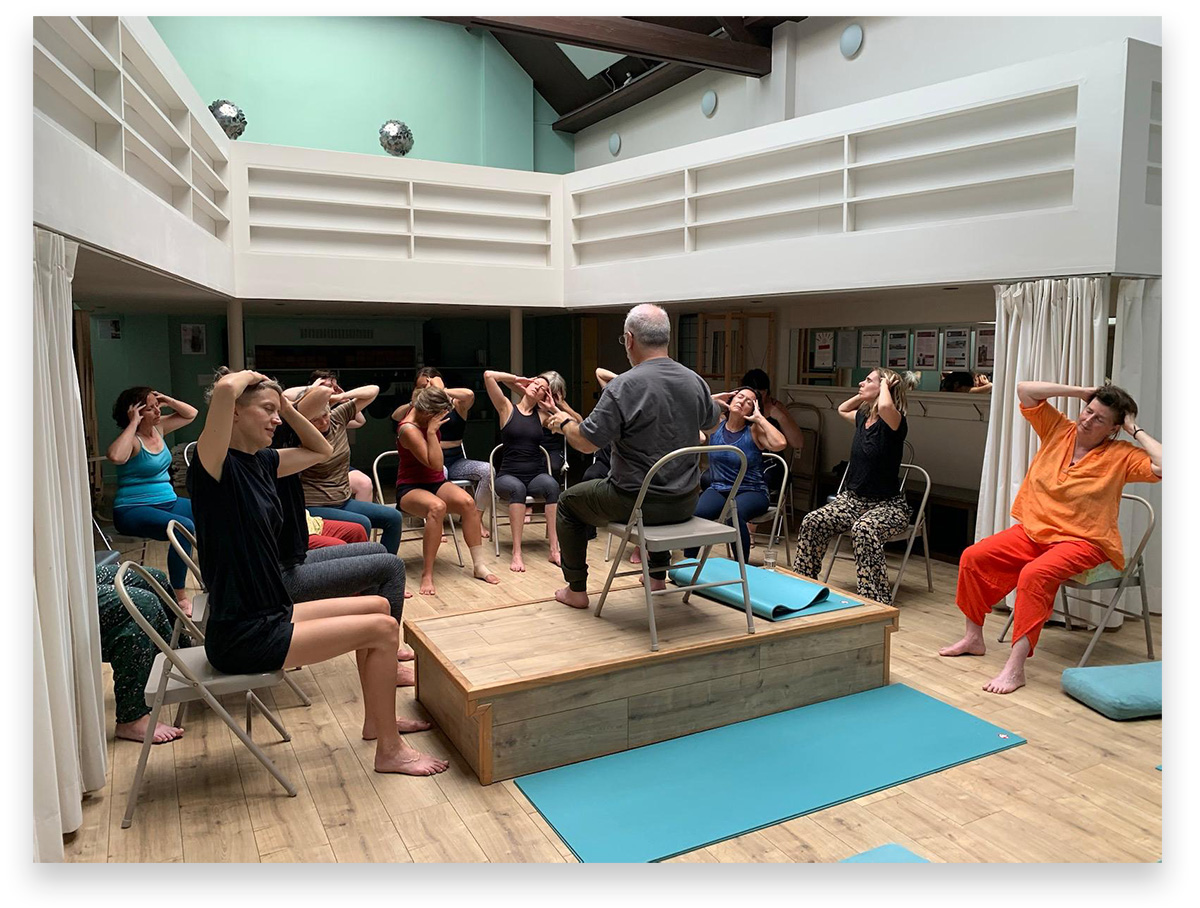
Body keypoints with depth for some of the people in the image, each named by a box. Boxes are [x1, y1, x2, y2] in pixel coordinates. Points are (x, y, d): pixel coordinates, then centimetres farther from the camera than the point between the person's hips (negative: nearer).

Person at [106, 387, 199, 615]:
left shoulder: (158, 427, 8)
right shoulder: (132, 440, -15)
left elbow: (191, 414, 20)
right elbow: (115, 457, -38)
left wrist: (169, 401, 2)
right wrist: (134, 423, -28)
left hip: (168, 501, 9)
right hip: (133, 510, -8)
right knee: (185, 527, -35)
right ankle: (180, 597, -25)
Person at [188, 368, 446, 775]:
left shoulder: (259, 462, 7)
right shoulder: (215, 467, -18)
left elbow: (322, 451, 21)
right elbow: (225, 390, -36)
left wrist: (287, 407, 8)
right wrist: (246, 376, -13)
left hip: (271, 616, 10)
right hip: (241, 636, -10)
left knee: (377, 606, 16)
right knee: (383, 629, -10)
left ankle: (377, 720, 29)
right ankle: (389, 750, 5)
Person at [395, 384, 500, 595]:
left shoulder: (421, 413, 3)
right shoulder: (409, 429, -22)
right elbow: (435, 464, -26)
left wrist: (439, 393, 5)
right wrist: (431, 431, -28)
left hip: (436, 483, 7)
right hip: (410, 489, -7)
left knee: (467, 502, -26)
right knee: (437, 507, -42)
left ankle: (479, 564, -17)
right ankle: (427, 576, -36)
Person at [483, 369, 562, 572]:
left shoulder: (542, 414, 13)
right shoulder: (507, 408, 6)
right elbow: (488, 375, -6)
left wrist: (553, 408, 2)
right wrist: (517, 379, 5)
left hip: (536, 475, 3)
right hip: (508, 476, -2)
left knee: (551, 484, -31)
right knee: (517, 488, -37)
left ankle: (554, 549, -34)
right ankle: (516, 553, -38)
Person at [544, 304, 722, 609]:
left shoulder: (623, 386, -21)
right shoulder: (695, 381, -3)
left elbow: (586, 442, -18)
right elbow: (712, 423, 17)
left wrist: (564, 421, 3)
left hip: (635, 503, -5)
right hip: (685, 503, 6)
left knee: (569, 502, 21)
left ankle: (576, 590, 26)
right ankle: (658, 576, 48)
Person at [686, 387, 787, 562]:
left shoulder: (754, 431, -1)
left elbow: (780, 444, -22)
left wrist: (759, 418, -11)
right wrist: (713, 399, 1)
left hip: (752, 492, -2)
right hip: (718, 489, 3)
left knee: (734, 513, -37)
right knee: (695, 513, -29)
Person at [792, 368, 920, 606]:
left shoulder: (894, 422, -13)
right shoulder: (863, 417, 9)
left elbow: (885, 406, -39)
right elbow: (842, 409, 34)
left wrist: (884, 385, -17)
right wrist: (863, 395, 17)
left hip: (888, 504, -7)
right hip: (852, 498, 7)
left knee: (864, 529, -38)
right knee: (812, 522, -18)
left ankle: (877, 600, -32)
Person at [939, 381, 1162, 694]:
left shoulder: (1121, 455, -6)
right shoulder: (1058, 430, 5)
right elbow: (1025, 389, -1)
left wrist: (1136, 431, -12)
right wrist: (1082, 392, -2)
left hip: (1082, 542, -6)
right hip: (1033, 531, 6)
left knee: (1034, 575, -34)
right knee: (973, 557, -7)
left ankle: (1015, 667, -30)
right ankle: (973, 638, 9)